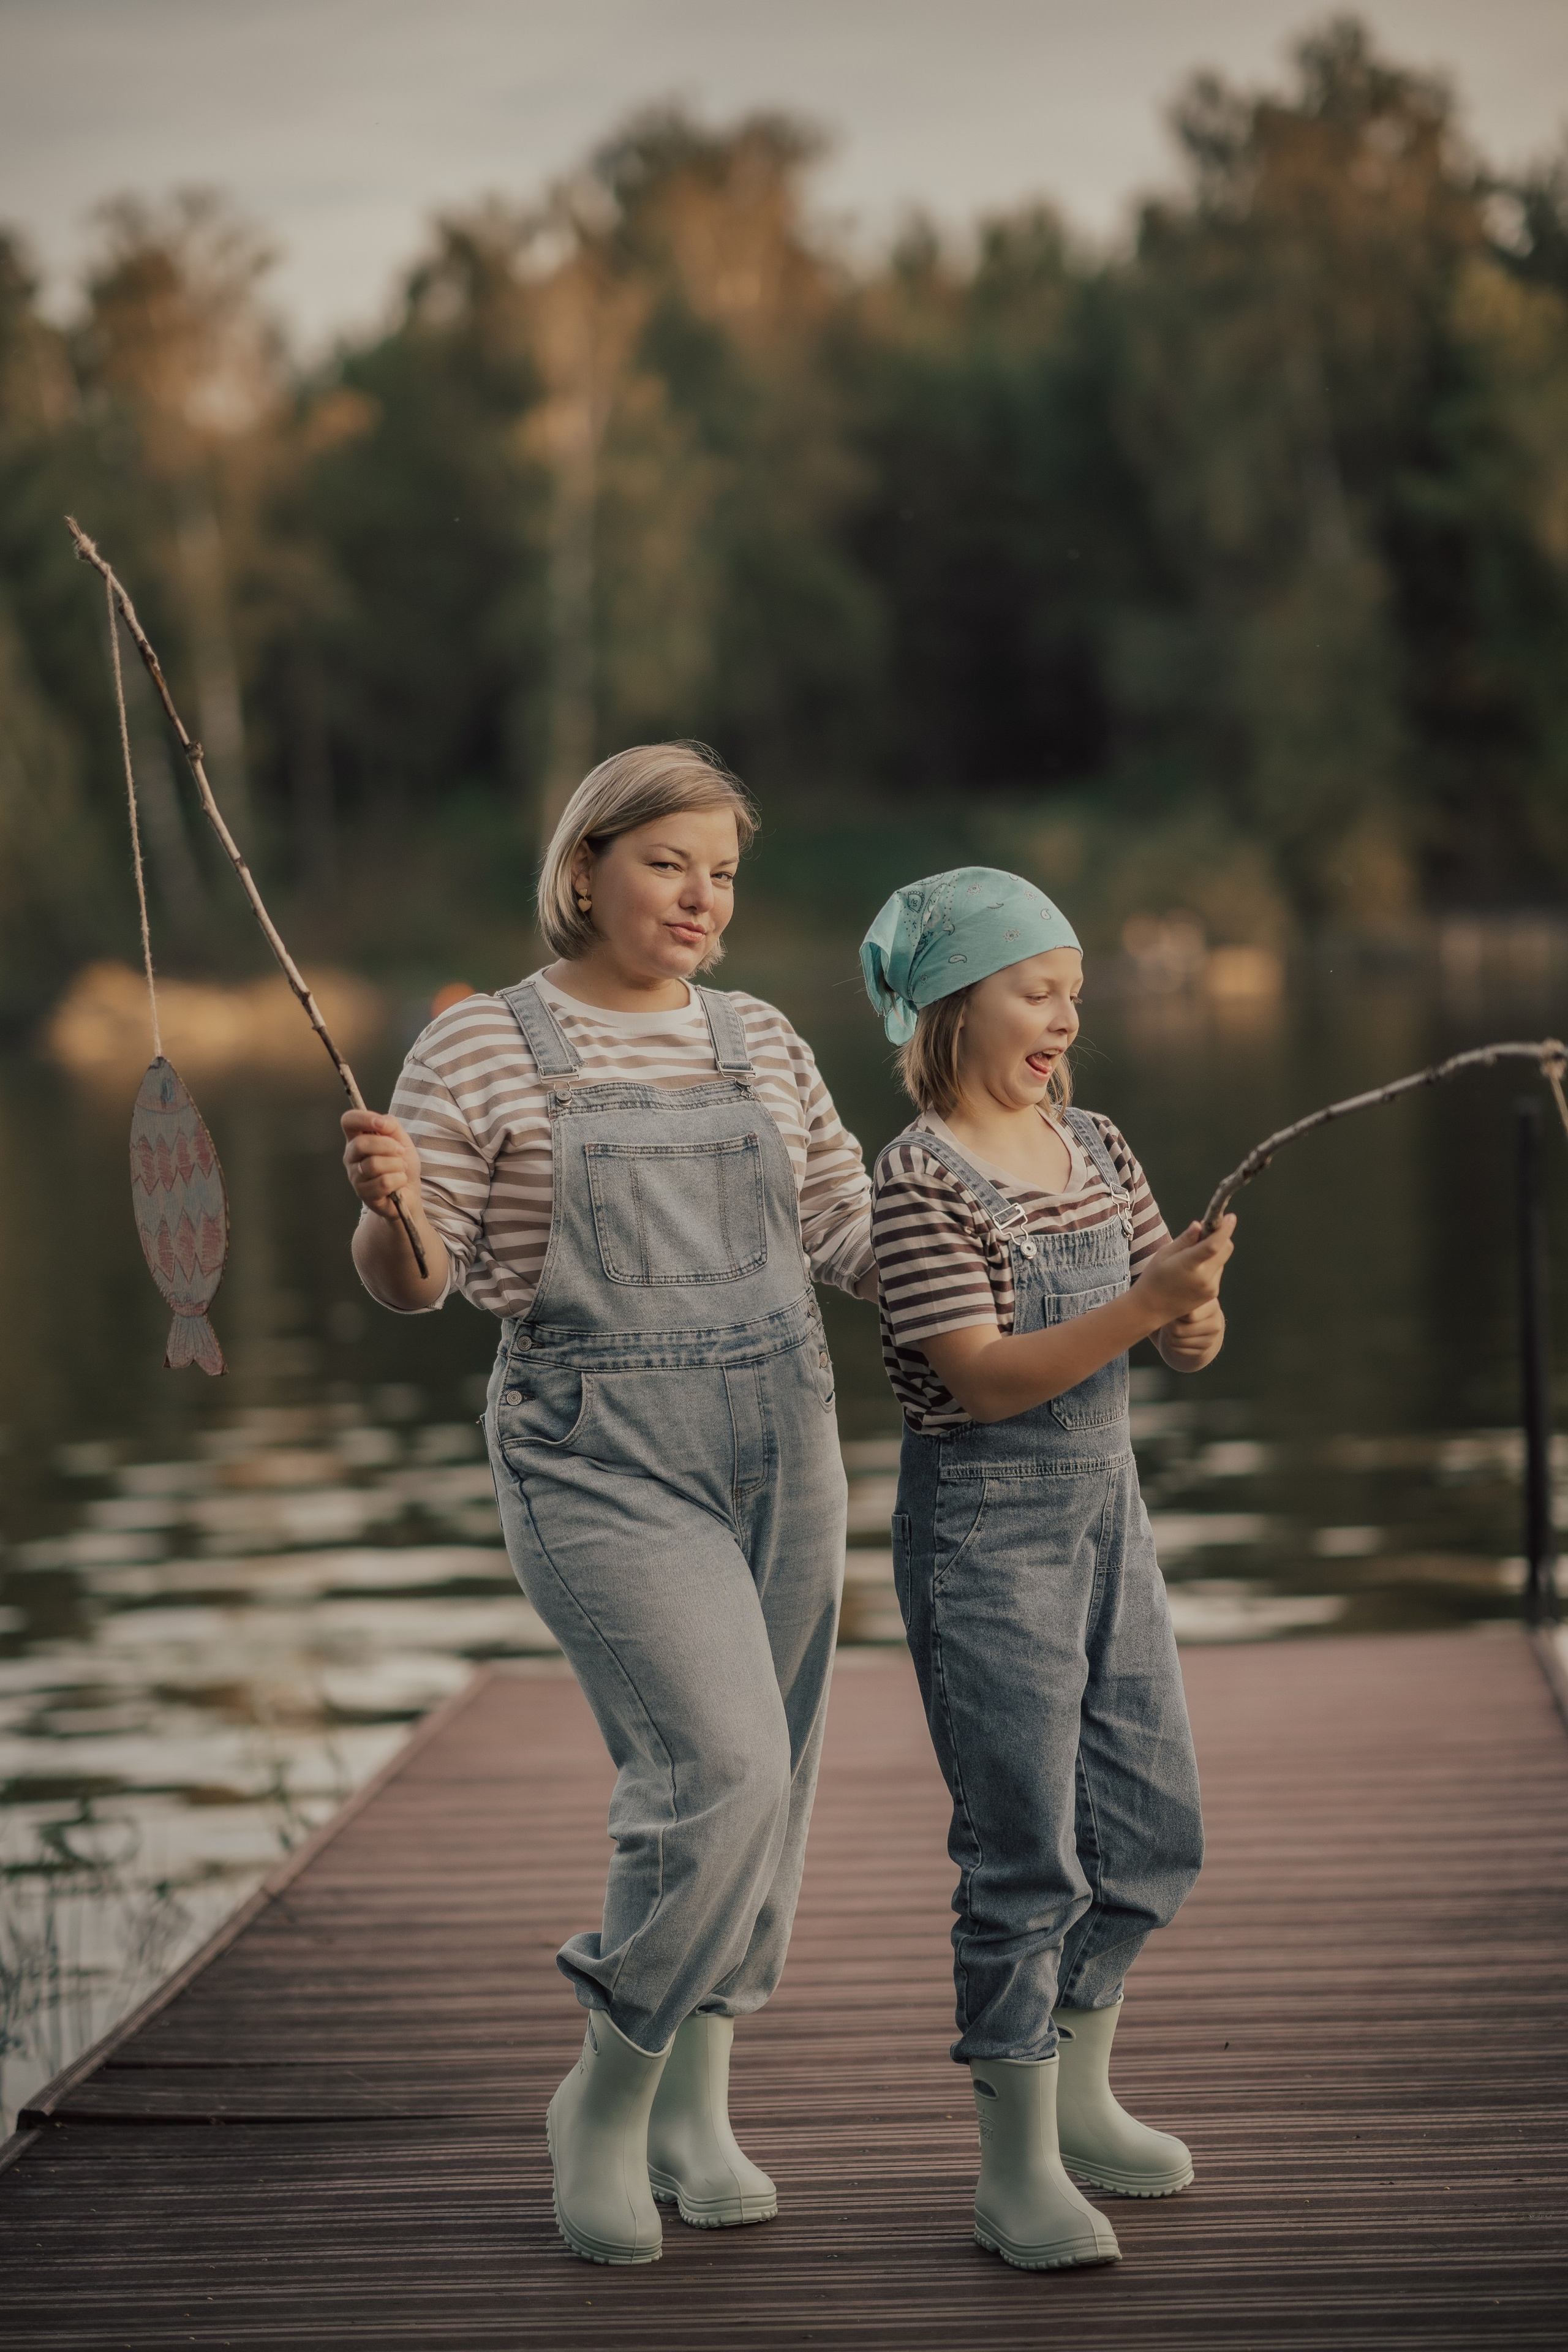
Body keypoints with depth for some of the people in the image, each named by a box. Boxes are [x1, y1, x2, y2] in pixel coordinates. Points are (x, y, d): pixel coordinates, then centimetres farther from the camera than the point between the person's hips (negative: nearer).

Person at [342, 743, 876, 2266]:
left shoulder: (763, 1045, 11)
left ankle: (694, 2112, 27)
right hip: (599, 1457, -5)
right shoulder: (481, 1051, -2)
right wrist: (386, 1205, -24)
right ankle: (605, 2099, 5)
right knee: (718, 1767, -17)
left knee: (761, 1787, 9)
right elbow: (415, 1283, -3)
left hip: (778, 1444, 6)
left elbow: (850, 1245, 15)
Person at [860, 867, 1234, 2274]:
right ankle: (1015, 2170, 6)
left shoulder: (1095, 1146, 8)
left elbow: (1186, 1334, 8)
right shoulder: (922, 1179, -14)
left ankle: (1077, 2094, 33)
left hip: (1105, 1502, 8)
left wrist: (1198, 1322, -15)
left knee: (1153, 1829, 14)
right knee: (1025, 1849, -5)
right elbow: (985, 1378, -21)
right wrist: (1141, 1306, -29)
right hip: (985, 1525, -8)